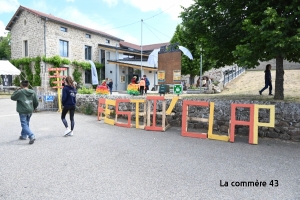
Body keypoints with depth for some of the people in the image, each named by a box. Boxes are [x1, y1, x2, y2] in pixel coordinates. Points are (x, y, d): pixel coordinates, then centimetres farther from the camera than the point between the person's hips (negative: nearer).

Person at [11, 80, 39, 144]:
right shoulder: (33, 92, 3)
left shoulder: (20, 92, -11)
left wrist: (17, 90, 9)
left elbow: (12, 97, 3)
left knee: (24, 124, -4)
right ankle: (23, 135, 34)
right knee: (26, 123, 21)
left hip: (23, 111, -5)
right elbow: (36, 102, 7)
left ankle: (31, 136, -21)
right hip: (30, 111, 6)